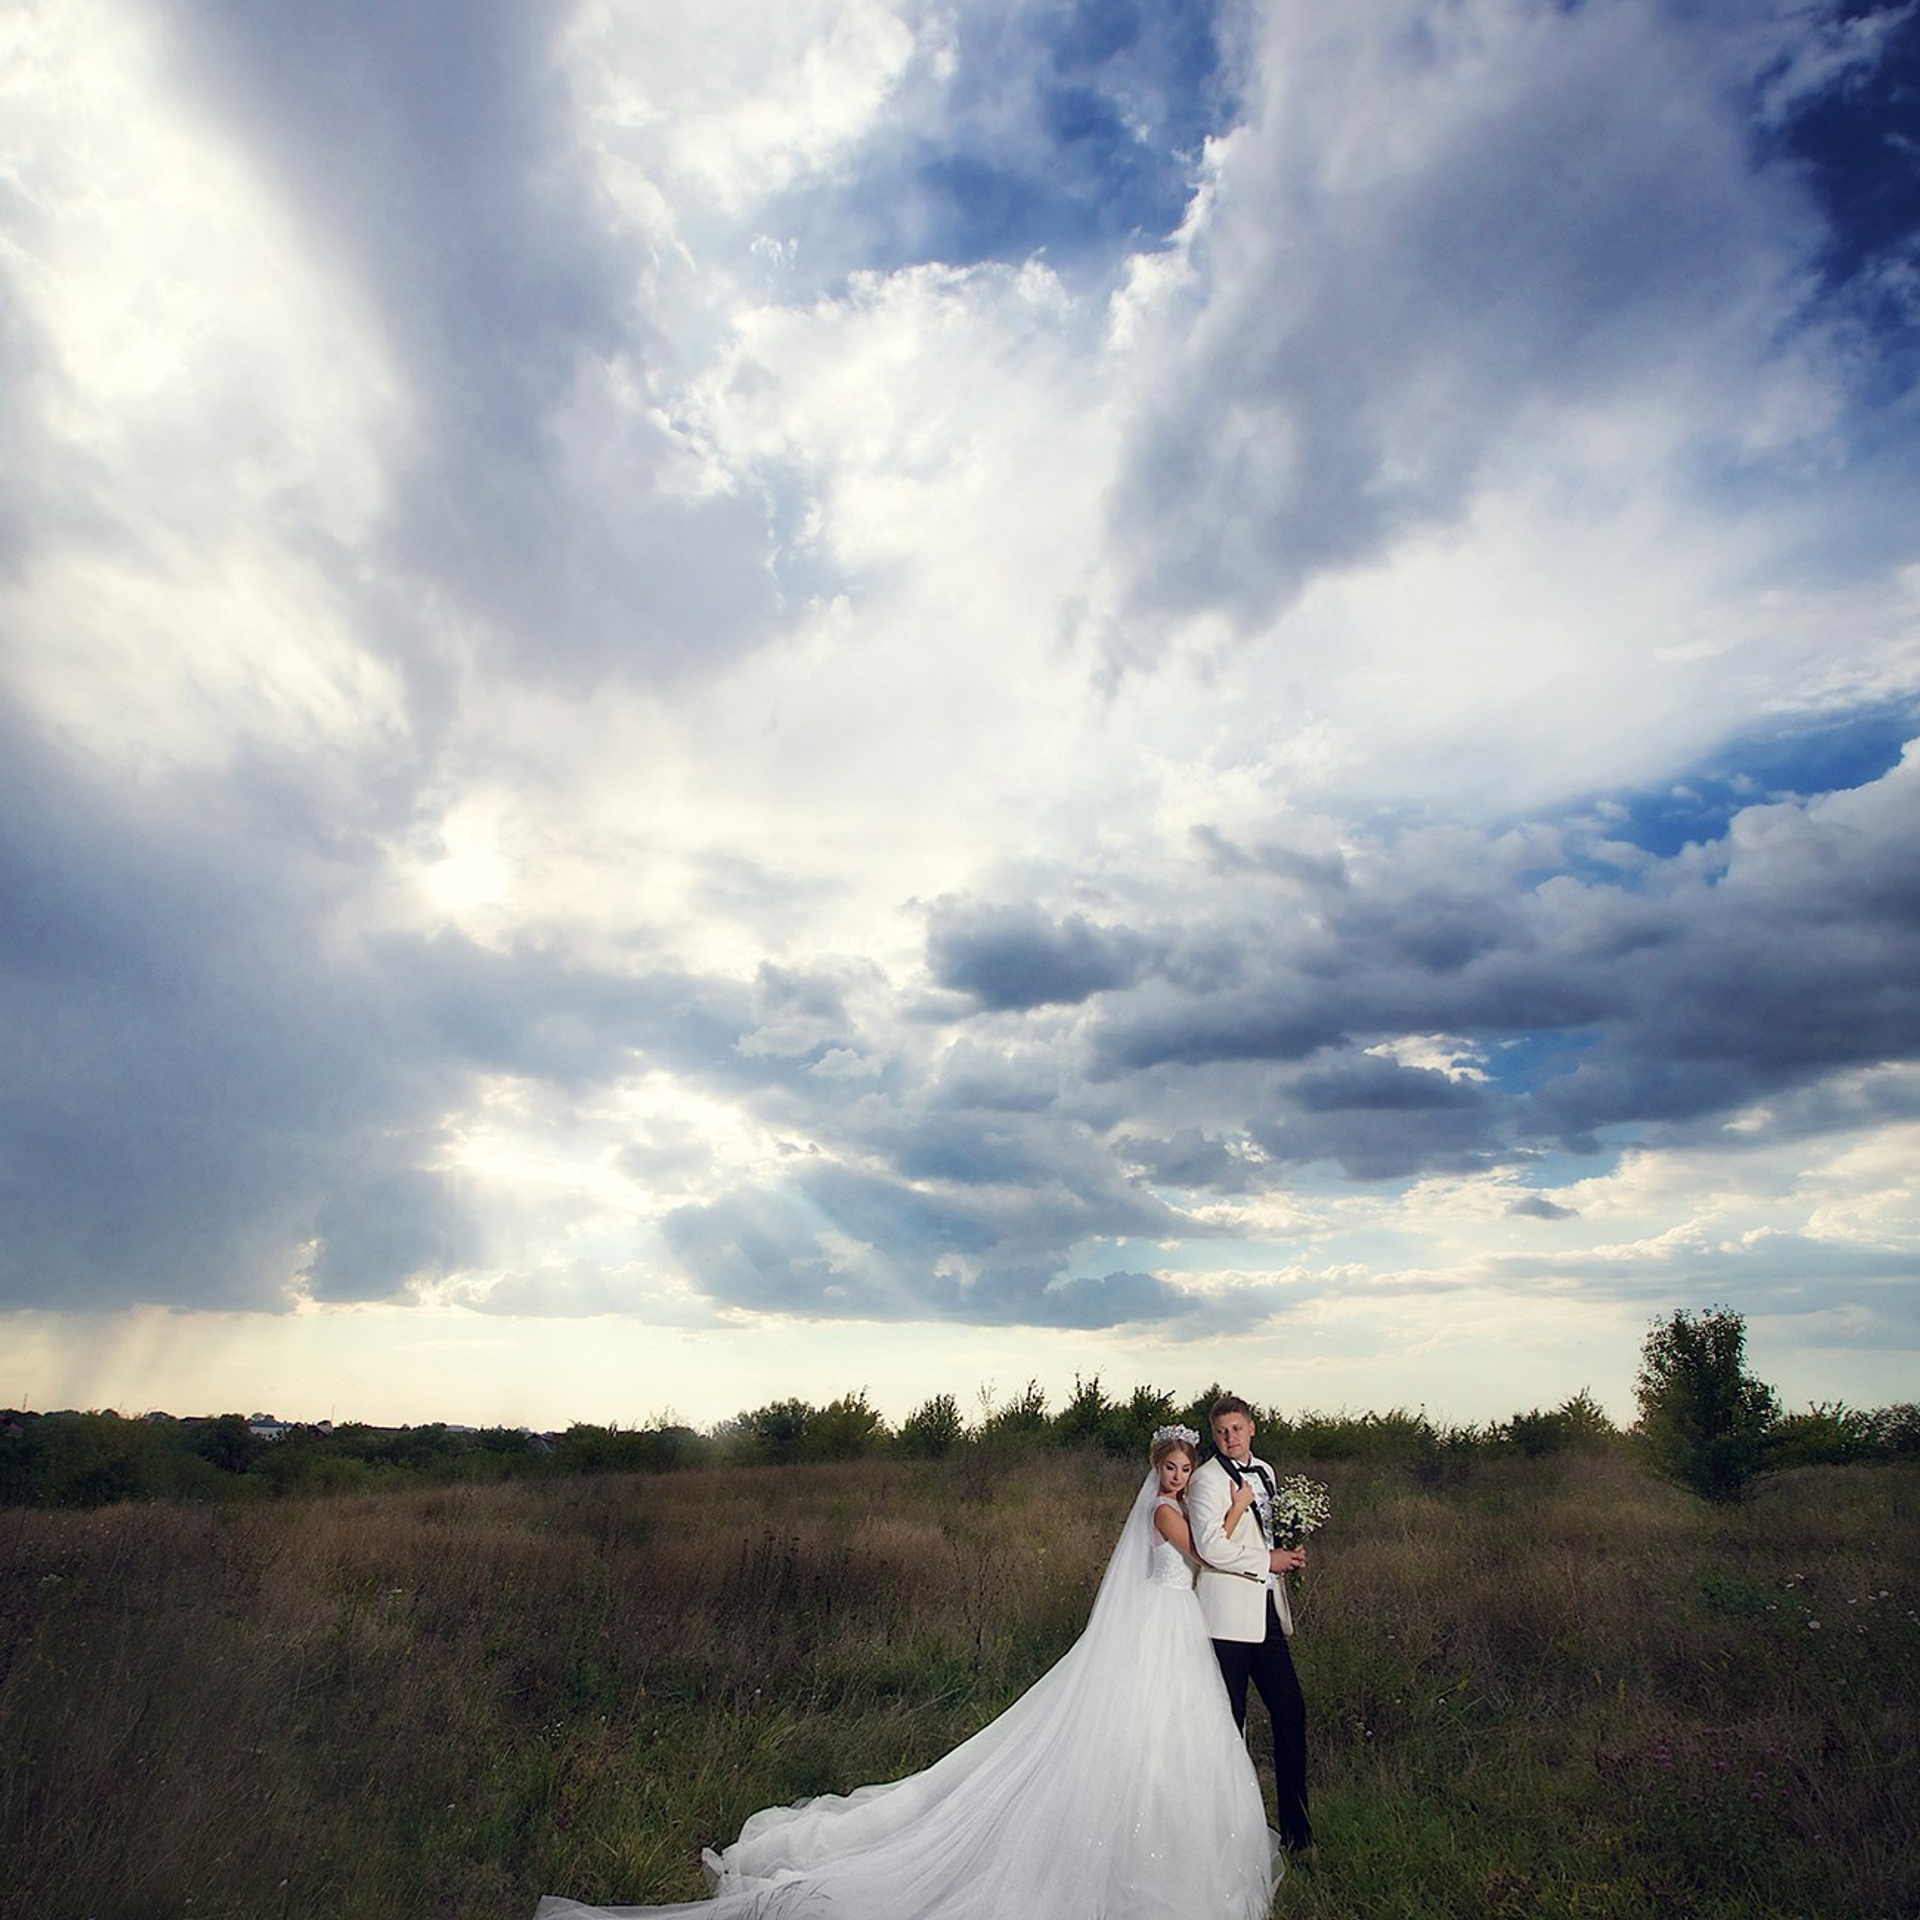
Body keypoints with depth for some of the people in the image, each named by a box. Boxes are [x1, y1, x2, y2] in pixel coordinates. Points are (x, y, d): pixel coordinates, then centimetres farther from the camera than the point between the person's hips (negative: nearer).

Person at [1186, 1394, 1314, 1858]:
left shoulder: (1265, 1472, 13)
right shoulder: (1207, 1479, -11)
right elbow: (1212, 1548, -19)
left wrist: (1291, 1553, 7)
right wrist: (1267, 1560, -12)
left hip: (1269, 1613, 6)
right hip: (1229, 1615, -6)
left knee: (1291, 1711, 5)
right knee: (1230, 1721, 3)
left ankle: (1296, 1826, 18)